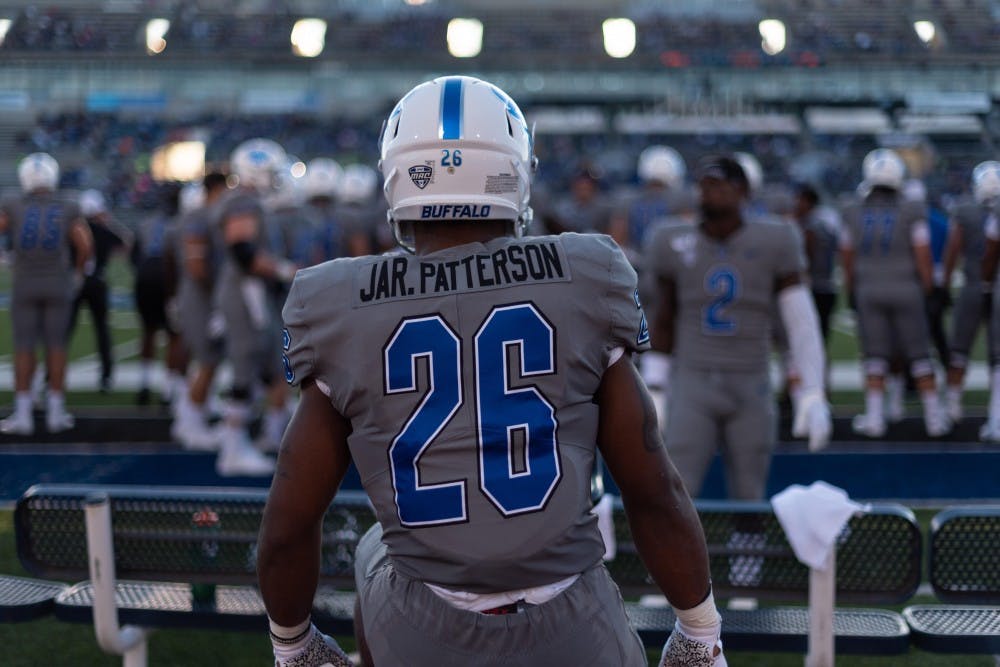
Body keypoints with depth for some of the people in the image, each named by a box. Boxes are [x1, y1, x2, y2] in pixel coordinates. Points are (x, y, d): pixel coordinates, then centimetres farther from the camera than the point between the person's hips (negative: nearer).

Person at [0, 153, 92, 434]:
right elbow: (85, 245, -8)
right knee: (56, 346, 7)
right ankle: (56, 412, 11)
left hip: (24, 286, 0)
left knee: (24, 348, 4)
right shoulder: (68, 208, -2)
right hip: (58, 286, 0)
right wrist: (78, 271, 9)